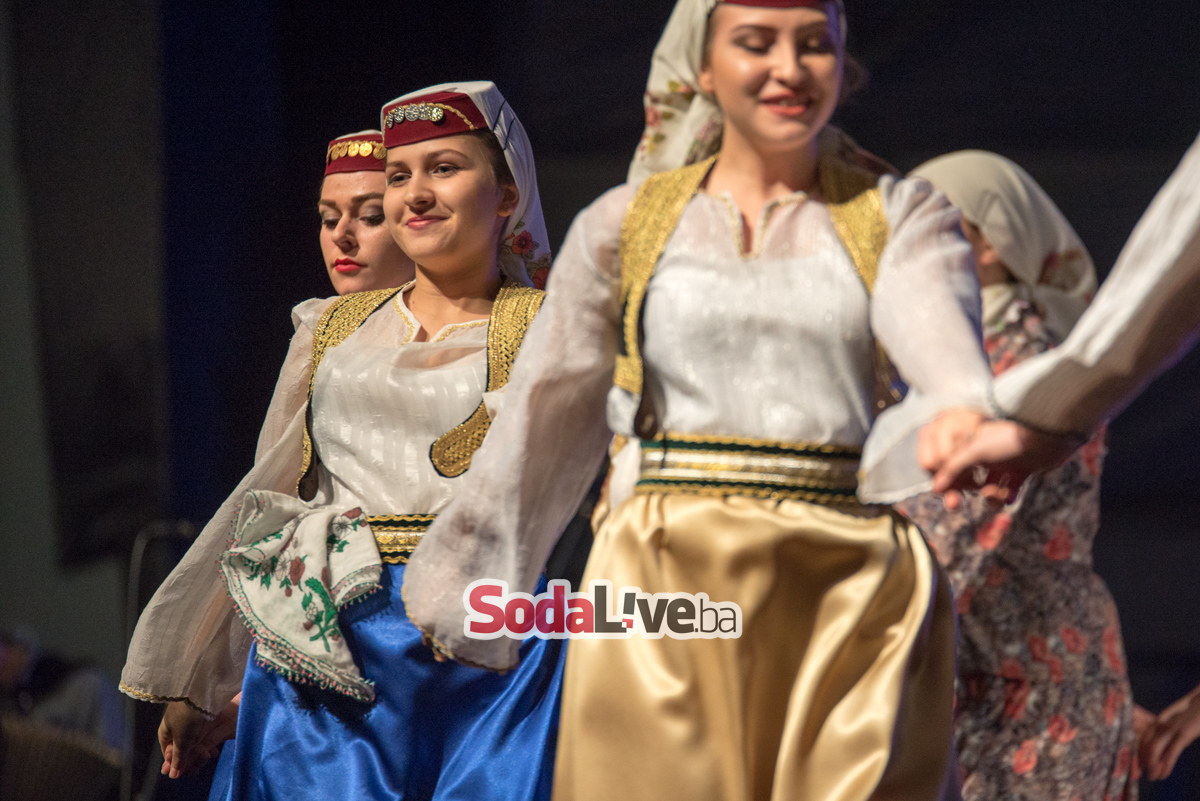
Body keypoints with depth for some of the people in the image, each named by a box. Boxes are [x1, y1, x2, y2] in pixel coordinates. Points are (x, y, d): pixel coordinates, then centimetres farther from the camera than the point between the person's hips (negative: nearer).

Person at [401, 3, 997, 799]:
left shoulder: (901, 217, 8)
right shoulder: (624, 225, 11)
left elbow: (942, 344, -13)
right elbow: (545, 420, 14)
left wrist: (968, 419, -36)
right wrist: (459, 592, 15)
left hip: (850, 597, 0)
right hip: (671, 586, 1)